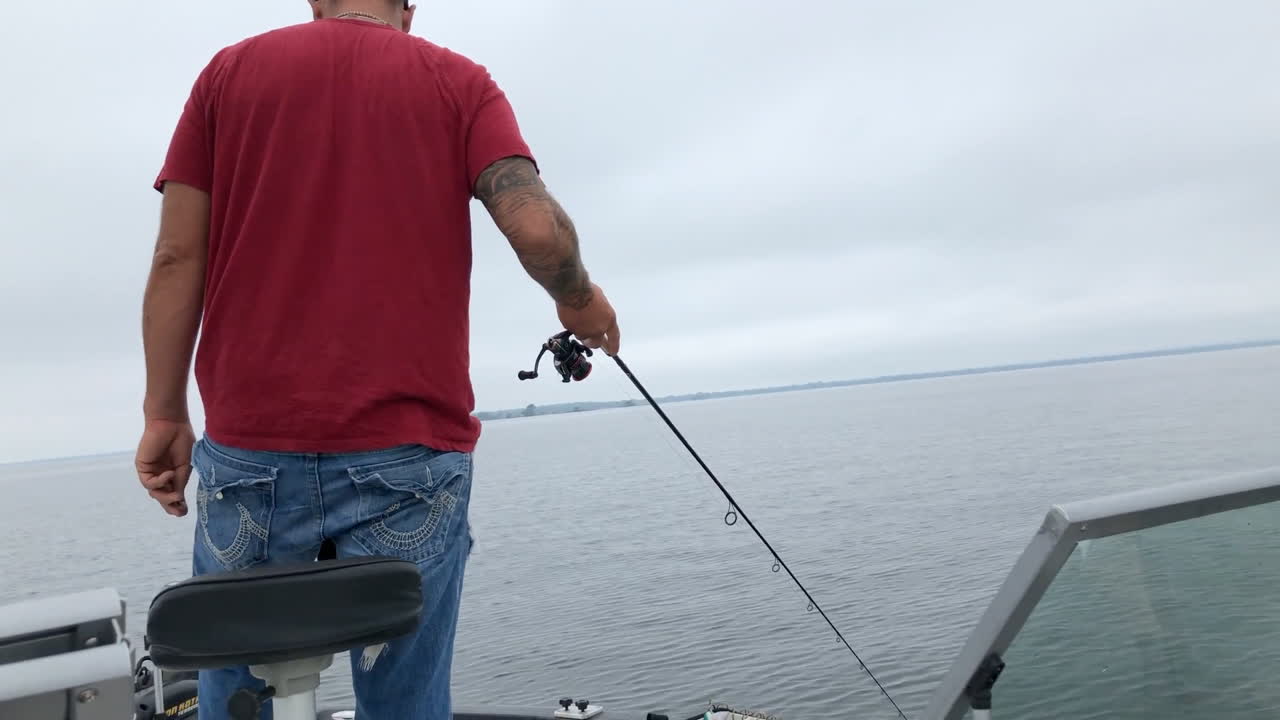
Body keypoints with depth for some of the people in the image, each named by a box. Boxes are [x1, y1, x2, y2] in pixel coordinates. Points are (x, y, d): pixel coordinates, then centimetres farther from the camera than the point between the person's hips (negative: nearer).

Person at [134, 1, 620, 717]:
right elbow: (536, 227, -9)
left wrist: (165, 415, 10)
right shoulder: (459, 80, 7)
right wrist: (580, 302, 10)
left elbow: (177, 256, 5)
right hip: (409, 451, -1)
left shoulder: (230, 70, 12)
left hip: (247, 449, 2)